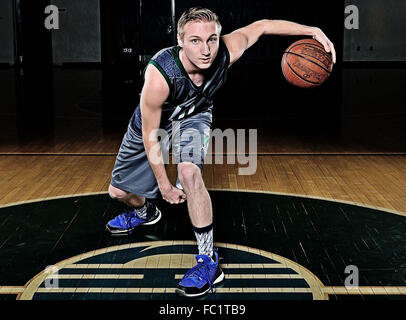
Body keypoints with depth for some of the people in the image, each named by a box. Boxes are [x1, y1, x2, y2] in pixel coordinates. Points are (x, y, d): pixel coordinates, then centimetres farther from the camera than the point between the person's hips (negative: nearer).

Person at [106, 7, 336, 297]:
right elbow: (150, 133, -29)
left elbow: (262, 26, -15)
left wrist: (313, 31, -25)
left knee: (189, 172, -32)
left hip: (192, 119, 0)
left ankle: (209, 261, -20)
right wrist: (163, 184, -22)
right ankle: (144, 211, 50)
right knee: (118, 192, 11)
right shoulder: (160, 74, -41)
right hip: (152, 124, 0)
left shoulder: (226, 52, -33)